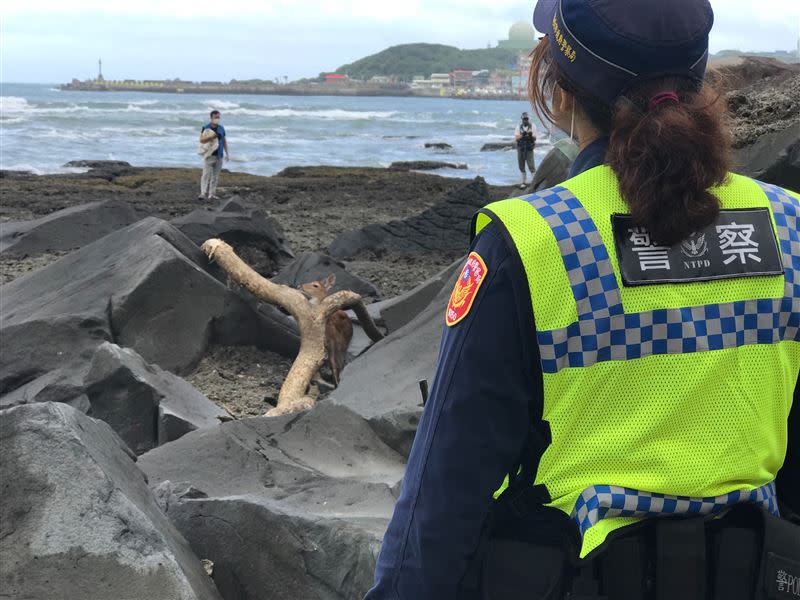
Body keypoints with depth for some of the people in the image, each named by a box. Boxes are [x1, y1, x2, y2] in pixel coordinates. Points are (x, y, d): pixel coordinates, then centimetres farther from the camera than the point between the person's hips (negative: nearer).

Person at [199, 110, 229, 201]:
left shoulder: (221, 128, 12)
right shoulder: (205, 128, 0)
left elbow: (224, 141, 15)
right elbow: (201, 140, -7)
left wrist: (227, 153, 8)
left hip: (219, 156, 4)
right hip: (209, 155, -4)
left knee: (215, 176, 4)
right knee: (206, 174, -12)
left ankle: (212, 194, 7)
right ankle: (204, 193, -16)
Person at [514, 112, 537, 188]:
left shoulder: (532, 126, -1)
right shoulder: (519, 127, 5)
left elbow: (534, 139, -2)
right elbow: (516, 138, -2)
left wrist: (531, 135, -24)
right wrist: (522, 135, -21)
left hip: (529, 149, -3)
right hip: (520, 148, 3)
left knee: (531, 165, -10)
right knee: (521, 165, 8)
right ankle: (524, 181, 21)